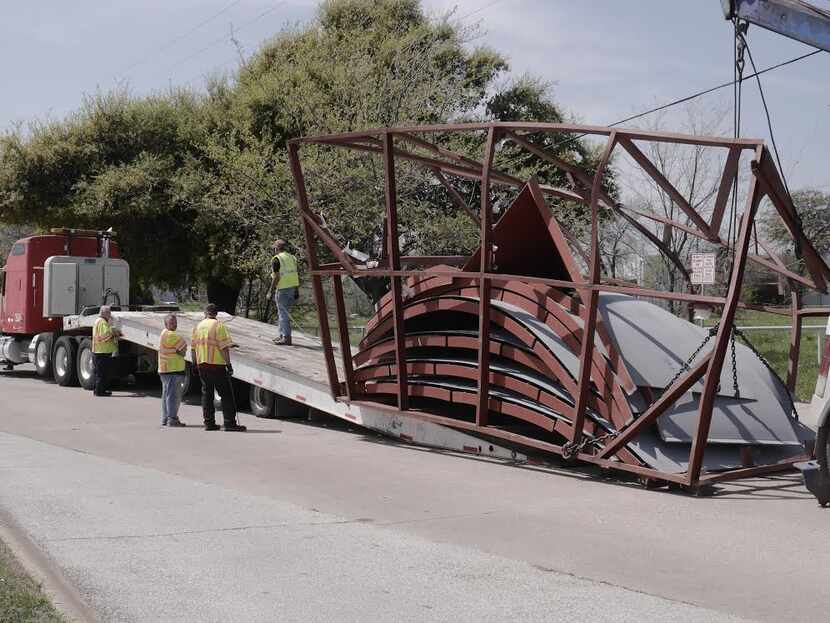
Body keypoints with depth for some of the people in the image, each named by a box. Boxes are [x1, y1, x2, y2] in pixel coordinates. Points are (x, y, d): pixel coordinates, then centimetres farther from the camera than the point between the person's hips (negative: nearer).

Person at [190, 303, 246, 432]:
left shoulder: (198, 327, 12)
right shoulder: (219, 326, -8)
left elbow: (193, 348, 15)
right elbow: (224, 347, -15)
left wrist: (195, 364, 23)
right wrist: (229, 364, -14)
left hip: (202, 365, 6)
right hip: (217, 364, -6)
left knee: (207, 394, 11)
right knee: (226, 394, -4)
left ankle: (209, 422, 10)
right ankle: (230, 423, -9)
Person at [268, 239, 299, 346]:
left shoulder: (276, 259, -9)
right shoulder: (292, 258, 14)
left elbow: (276, 277, -15)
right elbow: (297, 275, 13)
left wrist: (271, 290, -8)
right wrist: (297, 290, 17)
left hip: (282, 289, -8)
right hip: (293, 288, 8)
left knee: (283, 313, -4)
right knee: (283, 313, 17)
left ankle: (286, 338, -7)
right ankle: (282, 335, 21)